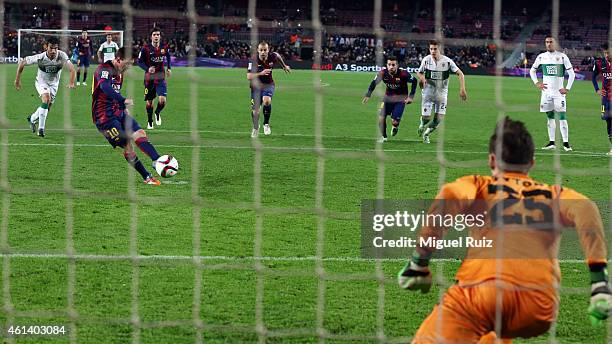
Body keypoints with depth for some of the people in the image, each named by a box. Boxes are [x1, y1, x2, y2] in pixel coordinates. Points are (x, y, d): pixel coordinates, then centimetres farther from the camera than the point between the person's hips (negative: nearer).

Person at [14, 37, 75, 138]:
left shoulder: (62, 56, -29)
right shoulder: (40, 58, -29)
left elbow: (71, 68, -41)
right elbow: (22, 63, -14)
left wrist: (71, 82, -58)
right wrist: (17, 79, -11)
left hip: (54, 84, 3)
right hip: (41, 82, -3)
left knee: (46, 108, 12)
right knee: (46, 98, -30)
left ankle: (32, 119, 43)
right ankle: (41, 128, -24)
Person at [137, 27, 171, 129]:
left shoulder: (164, 47, -2)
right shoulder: (146, 48, -11)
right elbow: (140, 61, -6)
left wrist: (169, 68, 12)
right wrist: (147, 69, -22)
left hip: (161, 78, 1)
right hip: (149, 78, -1)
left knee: (162, 100, -15)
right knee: (149, 101, 8)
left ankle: (157, 113, 18)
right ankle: (149, 121, 28)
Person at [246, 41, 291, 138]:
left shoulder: (272, 56, -14)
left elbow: (278, 56, 13)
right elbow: (249, 77, -24)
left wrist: (284, 66, 25)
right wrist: (260, 73, -37)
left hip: (268, 84, 0)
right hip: (256, 86, 0)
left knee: (266, 101, -30)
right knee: (255, 110, 0)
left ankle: (266, 124, -8)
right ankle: (255, 128, 33)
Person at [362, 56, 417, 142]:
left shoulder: (403, 74, -25)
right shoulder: (383, 73, -17)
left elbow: (414, 81, -9)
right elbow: (374, 82, 1)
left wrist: (411, 96, -12)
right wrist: (368, 94, -9)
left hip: (400, 98, -3)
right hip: (388, 96, 3)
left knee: (394, 122, -12)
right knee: (381, 118, -10)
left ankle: (395, 126, 28)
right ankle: (383, 136, 15)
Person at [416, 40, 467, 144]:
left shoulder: (447, 61, -13)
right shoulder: (426, 60, -8)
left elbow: (460, 74, -8)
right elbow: (419, 72, 9)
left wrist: (462, 89, -18)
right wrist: (422, 78, -15)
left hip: (441, 93, 0)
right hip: (428, 92, 0)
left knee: (439, 119, -5)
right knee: (426, 117, -9)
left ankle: (426, 133, 23)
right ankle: (422, 125, 30)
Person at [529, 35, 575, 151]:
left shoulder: (562, 57, -4)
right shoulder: (541, 57, 7)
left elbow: (571, 74, -1)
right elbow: (532, 71, 20)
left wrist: (567, 88, -7)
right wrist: (536, 83, 7)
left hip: (559, 91, -4)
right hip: (546, 91, 4)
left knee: (562, 117, -9)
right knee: (550, 117, 7)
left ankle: (566, 143, -7)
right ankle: (551, 142, 12)